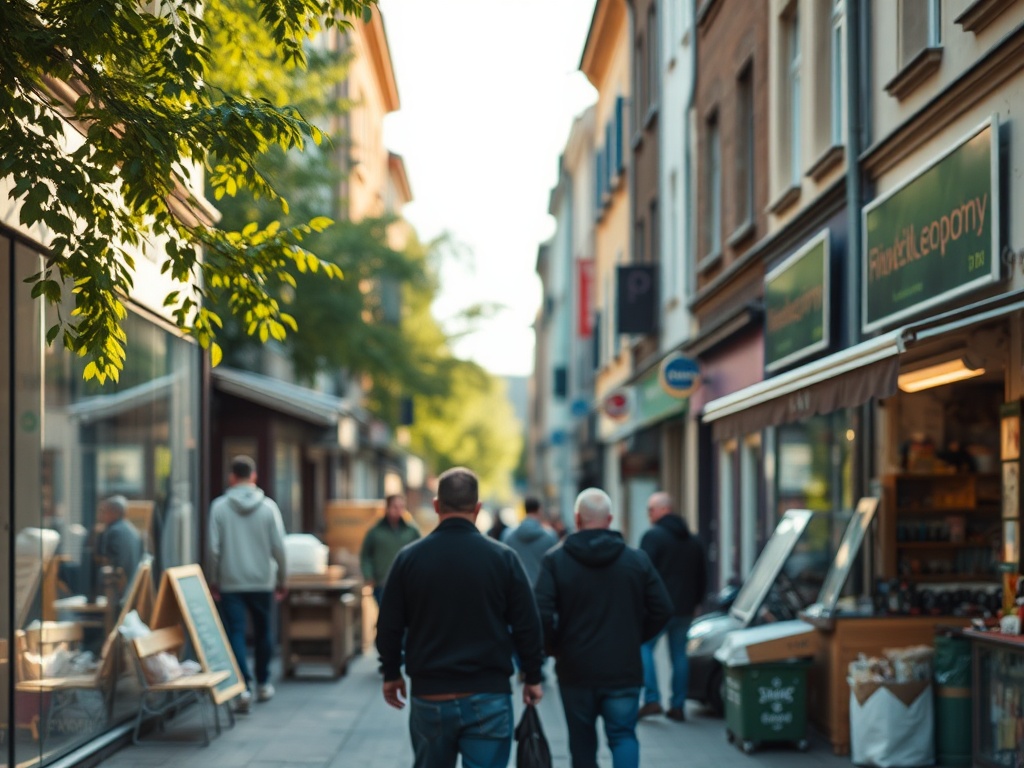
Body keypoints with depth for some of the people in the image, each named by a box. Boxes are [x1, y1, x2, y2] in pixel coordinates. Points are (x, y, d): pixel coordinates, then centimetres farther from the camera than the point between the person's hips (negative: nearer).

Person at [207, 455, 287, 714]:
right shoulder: (268, 506, -3)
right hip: (262, 581, 1)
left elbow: (213, 548, -6)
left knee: (236, 634, -1)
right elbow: (279, 547, -3)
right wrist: (282, 580, 7)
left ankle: (244, 687, -14)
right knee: (262, 632, 16)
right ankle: (263, 684, 26)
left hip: (230, 583, -1)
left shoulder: (219, 506, -5)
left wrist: (214, 580, 4)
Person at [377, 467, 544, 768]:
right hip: (488, 697, -2)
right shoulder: (502, 557, -5)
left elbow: (389, 627, 3)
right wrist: (532, 677, 11)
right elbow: (527, 626, -2)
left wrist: (391, 674, 18)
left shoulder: (409, 558, -2)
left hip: (428, 697, 2)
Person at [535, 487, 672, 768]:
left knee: (582, 741, 13)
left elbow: (541, 615, -16)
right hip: (624, 670, 1)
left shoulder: (555, 561, -6)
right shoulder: (637, 560, 0)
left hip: (576, 671, -1)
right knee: (623, 734, 8)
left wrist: (554, 647, 0)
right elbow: (662, 609, 0)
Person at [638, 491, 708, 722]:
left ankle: (652, 699, -10)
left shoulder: (653, 536, -9)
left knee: (644, 647, 2)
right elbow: (702, 576, 20)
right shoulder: (693, 540, 16)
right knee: (679, 653, 10)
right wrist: (696, 602, 24)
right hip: (685, 608, 6)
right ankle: (678, 706, 9)